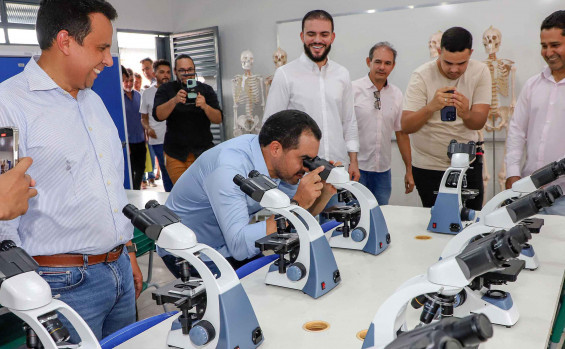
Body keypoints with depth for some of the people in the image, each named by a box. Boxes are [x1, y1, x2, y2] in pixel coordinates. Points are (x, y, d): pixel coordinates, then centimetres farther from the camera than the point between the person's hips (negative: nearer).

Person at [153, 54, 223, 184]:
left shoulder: (206, 90, 6)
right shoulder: (166, 89, 5)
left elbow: (218, 119, -3)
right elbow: (158, 116, -11)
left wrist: (205, 106, -23)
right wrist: (174, 101, -28)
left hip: (202, 152, 0)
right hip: (175, 154, 0)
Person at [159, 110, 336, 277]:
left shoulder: (281, 163, -10)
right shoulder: (229, 169, -34)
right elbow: (240, 246, -41)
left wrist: (326, 191, -18)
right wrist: (297, 204, -40)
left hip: (227, 247, 7)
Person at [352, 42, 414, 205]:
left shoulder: (396, 94, 8)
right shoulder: (353, 89, -6)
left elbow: (402, 133, 14)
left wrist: (409, 170, 14)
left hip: (383, 170, 4)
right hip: (356, 168, -4)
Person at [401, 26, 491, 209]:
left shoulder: (480, 71, -6)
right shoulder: (422, 76, -13)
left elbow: (479, 122, -13)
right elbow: (406, 126, -19)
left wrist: (465, 114, -36)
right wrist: (432, 106, -36)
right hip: (429, 166, -2)